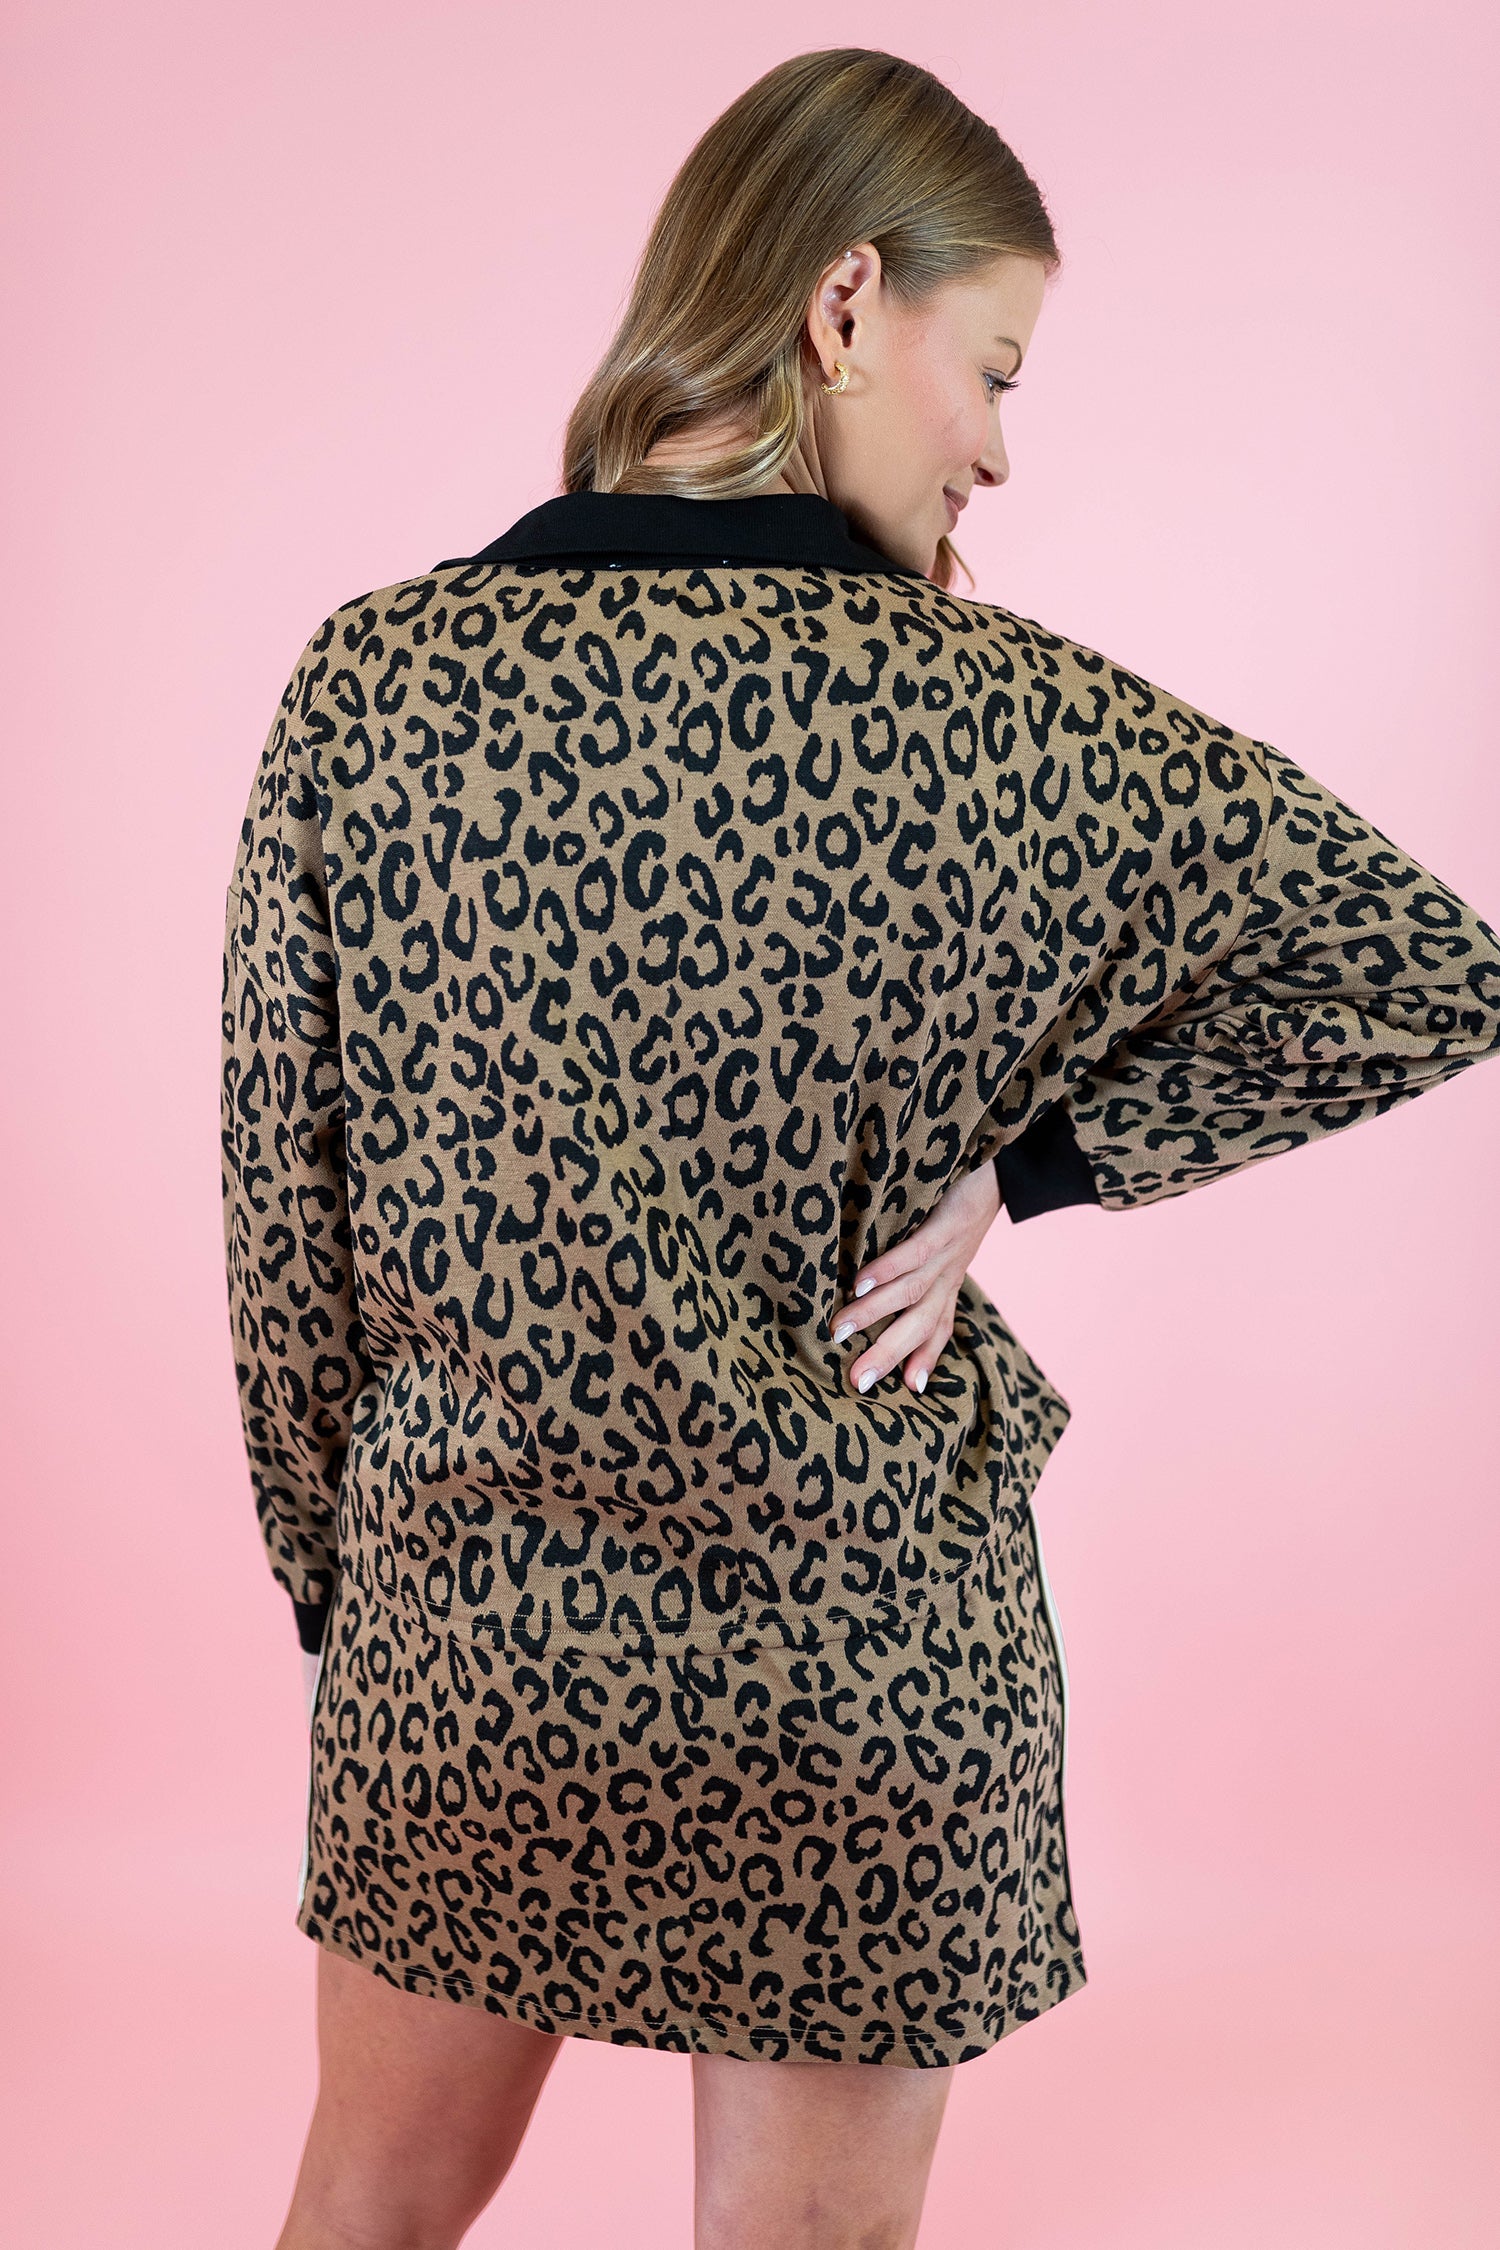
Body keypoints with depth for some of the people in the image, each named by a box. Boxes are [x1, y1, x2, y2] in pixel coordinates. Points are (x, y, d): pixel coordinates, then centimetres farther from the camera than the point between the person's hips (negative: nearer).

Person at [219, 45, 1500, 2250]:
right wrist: (1020, 1161, -4)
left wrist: (324, 1561, 12)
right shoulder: (998, 718, -15)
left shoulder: (371, 680, -10)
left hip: (463, 1625, 3)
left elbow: (286, 1202, -2)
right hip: (868, 1652, -2)